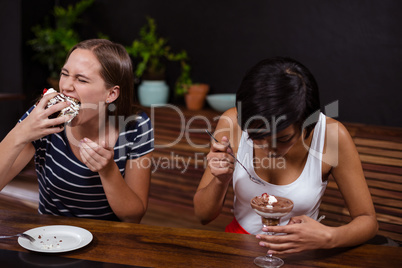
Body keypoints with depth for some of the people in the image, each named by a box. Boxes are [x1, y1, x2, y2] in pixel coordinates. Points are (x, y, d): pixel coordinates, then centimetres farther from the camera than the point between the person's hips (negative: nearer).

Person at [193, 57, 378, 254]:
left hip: (297, 253, 0)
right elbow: (203, 215, -4)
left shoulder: (331, 136, -18)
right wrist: (221, 180, -23)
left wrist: (328, 237, -26)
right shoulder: (232, 122, -14)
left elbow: (368, 221, -7)